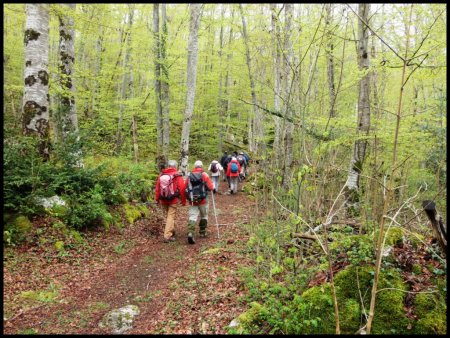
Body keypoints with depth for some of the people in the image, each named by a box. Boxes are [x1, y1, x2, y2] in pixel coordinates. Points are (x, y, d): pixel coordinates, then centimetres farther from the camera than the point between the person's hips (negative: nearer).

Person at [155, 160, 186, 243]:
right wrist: (183, 201, -1)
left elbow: (157, 188, 4)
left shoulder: (161, 175, 3)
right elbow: (182, 189, -10)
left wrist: (157, 199, 14)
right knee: (171, 217, -1)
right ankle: (167, 236, -5)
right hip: (173, 200, -4)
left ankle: (171, 232, 33)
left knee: (167, 216, 19)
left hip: (163, 200, 5)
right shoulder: (178, 176, -9)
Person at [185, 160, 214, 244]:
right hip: (202, 200, -2)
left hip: (192, 201, 2)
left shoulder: (189, 175, 4)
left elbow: (185, 187, 6)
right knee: (204, 216, 18)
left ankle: (190, 233, -19)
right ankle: (202, 232, 27)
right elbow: (211, 187, -7)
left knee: (192, 217, -1)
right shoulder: (204, 175, -5)